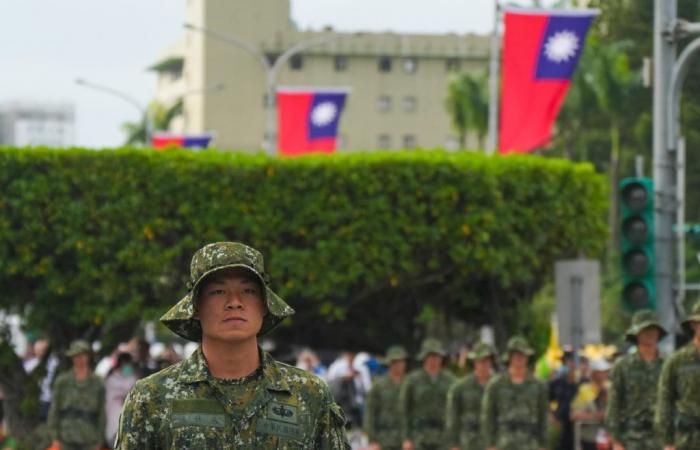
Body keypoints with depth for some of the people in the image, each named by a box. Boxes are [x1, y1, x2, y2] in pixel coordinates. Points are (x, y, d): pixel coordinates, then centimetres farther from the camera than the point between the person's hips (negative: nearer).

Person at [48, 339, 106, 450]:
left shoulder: (97, 383, 6)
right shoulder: (62, 381, 6)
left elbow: (101, 413, 8)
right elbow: (54, 411, 7)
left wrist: (99, 441, 4)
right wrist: (55, 437, 0)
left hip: (89, 441, 0)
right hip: (67, 439, 0)